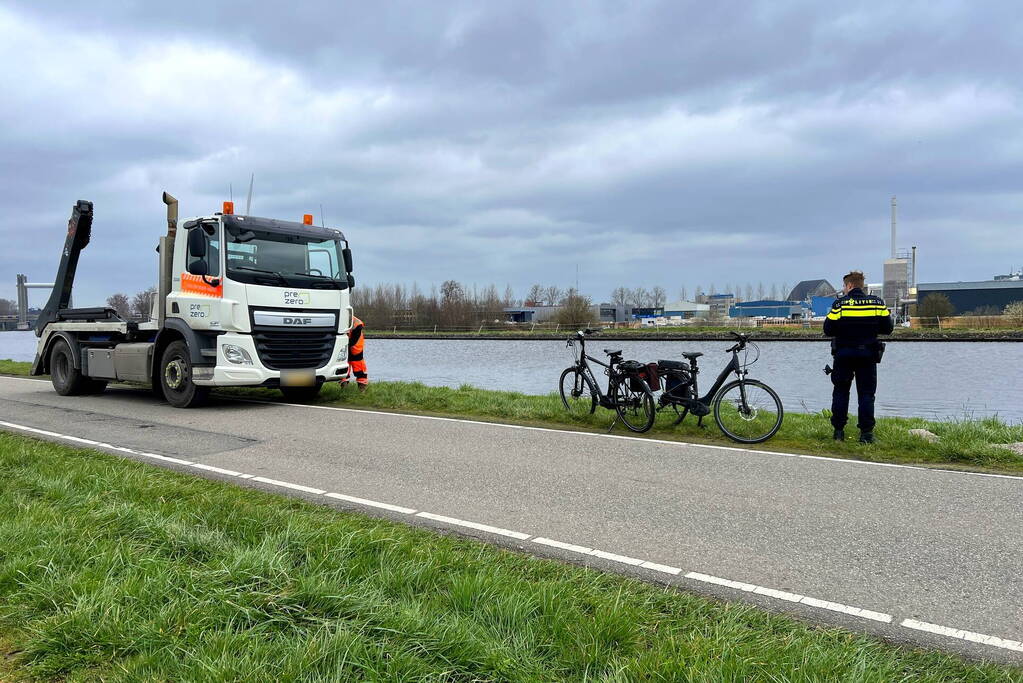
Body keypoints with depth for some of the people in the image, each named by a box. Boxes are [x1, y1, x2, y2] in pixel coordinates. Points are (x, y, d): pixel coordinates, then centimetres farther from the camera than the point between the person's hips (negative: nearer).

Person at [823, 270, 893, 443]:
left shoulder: (840, 303, -7)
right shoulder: (877, 302, 0)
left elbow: (828, 330, -7)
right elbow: (888, 328, 2)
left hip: (843, 354, -1)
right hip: (868, 355, 1)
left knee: (841, 392, 10)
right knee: (866, 393, 6)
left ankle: (838, 431, 9)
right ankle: (866, 433, 2)